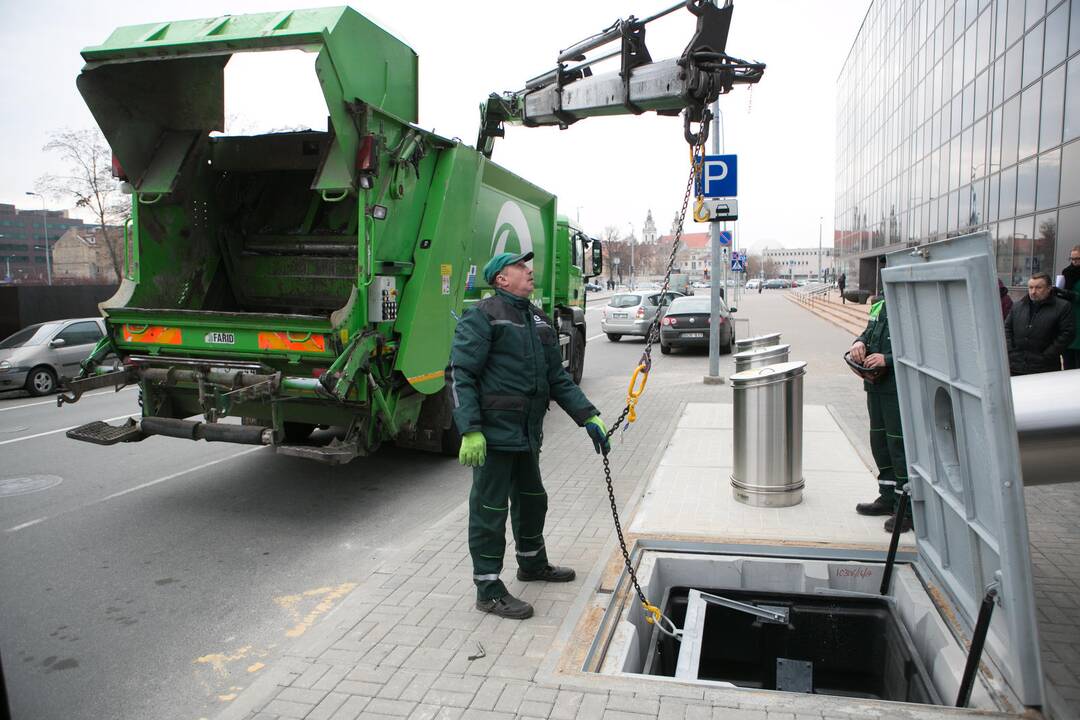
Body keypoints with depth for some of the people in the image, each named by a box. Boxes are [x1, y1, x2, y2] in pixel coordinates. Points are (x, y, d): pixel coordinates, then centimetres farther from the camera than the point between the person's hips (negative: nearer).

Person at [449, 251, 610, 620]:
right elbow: (461, 376, -16)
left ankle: (532, 563, 44)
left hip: (528, 434, 9)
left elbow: (557, 377, 16)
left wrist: (588, 416, 7)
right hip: (494, 433, -9)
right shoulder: (482, 316, -10)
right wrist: (470, 431, -24)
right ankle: (488, 589, 13)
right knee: (490, 509, 0)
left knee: (532, 499, 23)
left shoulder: (538, 319, 15)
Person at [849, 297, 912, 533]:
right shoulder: (880, 306, 12)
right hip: (876, 384, 9)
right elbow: (869, 332, 23)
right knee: (879, 440, 17)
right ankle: (888, 498, 32)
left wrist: (887, 360, -25)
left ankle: (906, 509, 7)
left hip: (899, 388, -9)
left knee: (900, 444, -4)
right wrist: (859, 343, 1)